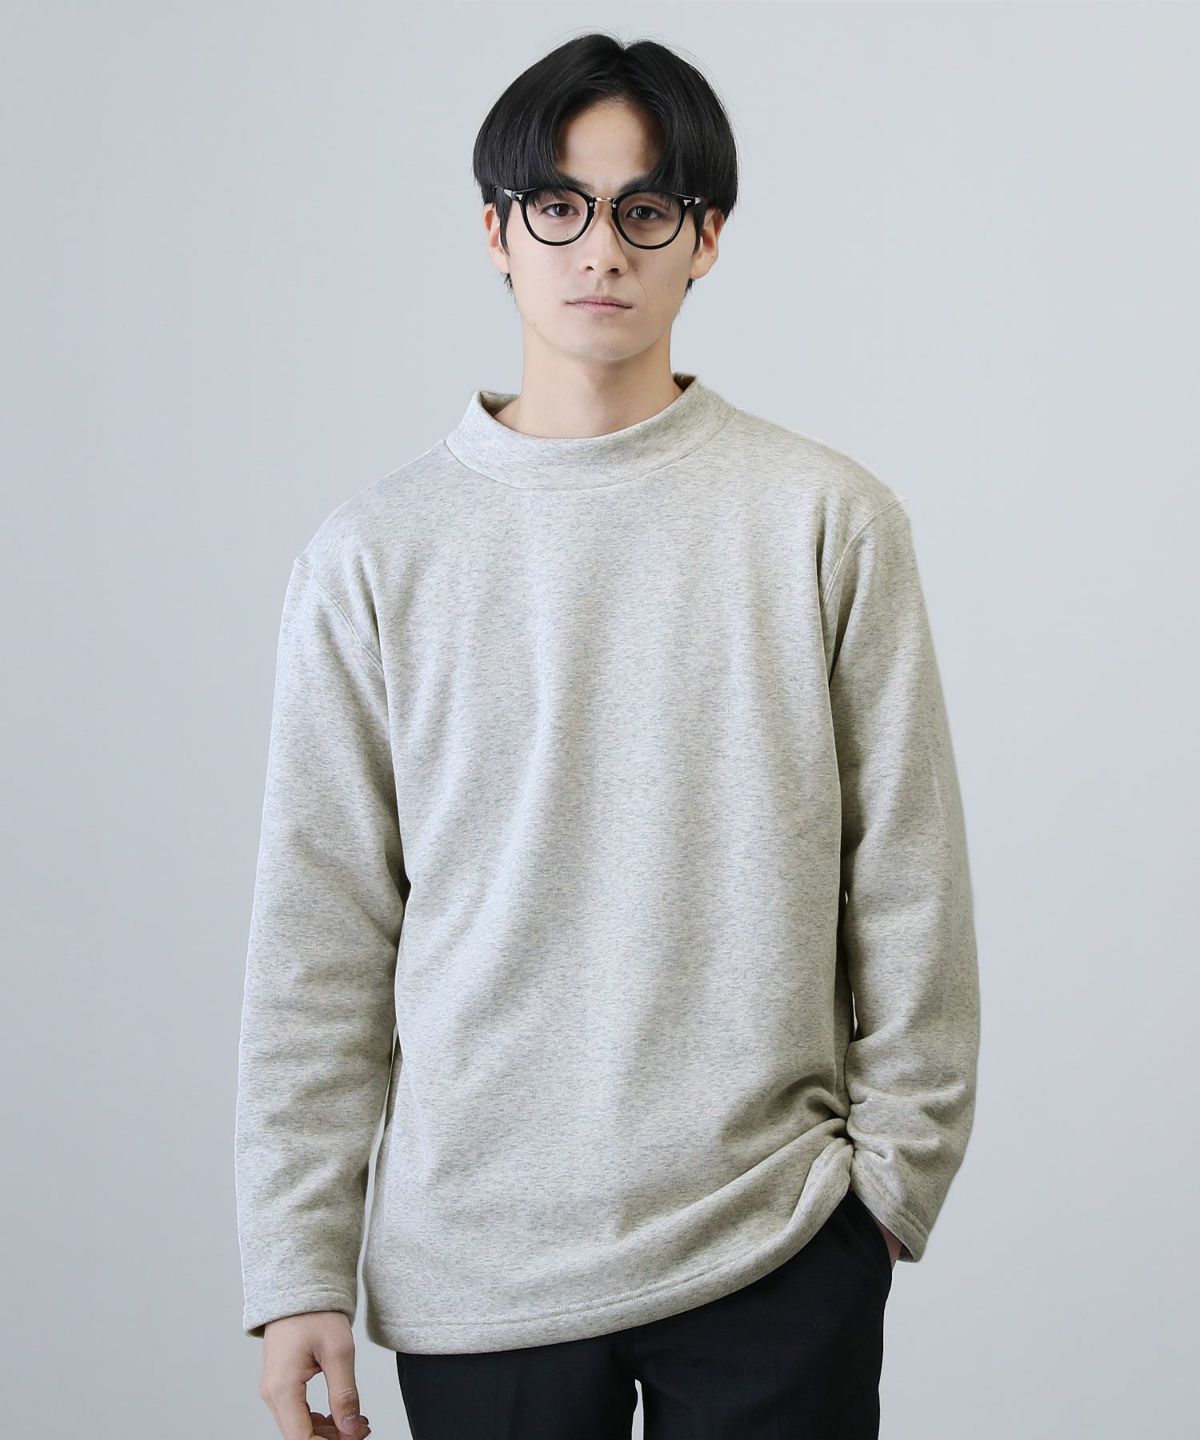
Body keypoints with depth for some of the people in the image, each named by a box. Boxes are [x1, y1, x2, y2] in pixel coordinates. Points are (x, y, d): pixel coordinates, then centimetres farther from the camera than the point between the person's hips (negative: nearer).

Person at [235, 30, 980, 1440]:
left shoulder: (829, 518, -1)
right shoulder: (374, 555, 0)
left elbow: (909, 890, 3)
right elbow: (319, 938, 1)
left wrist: (899, 1169, 3)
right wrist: (297, 1271, 0)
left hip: (782, 1253, 0)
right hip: (473, 1269, 1)